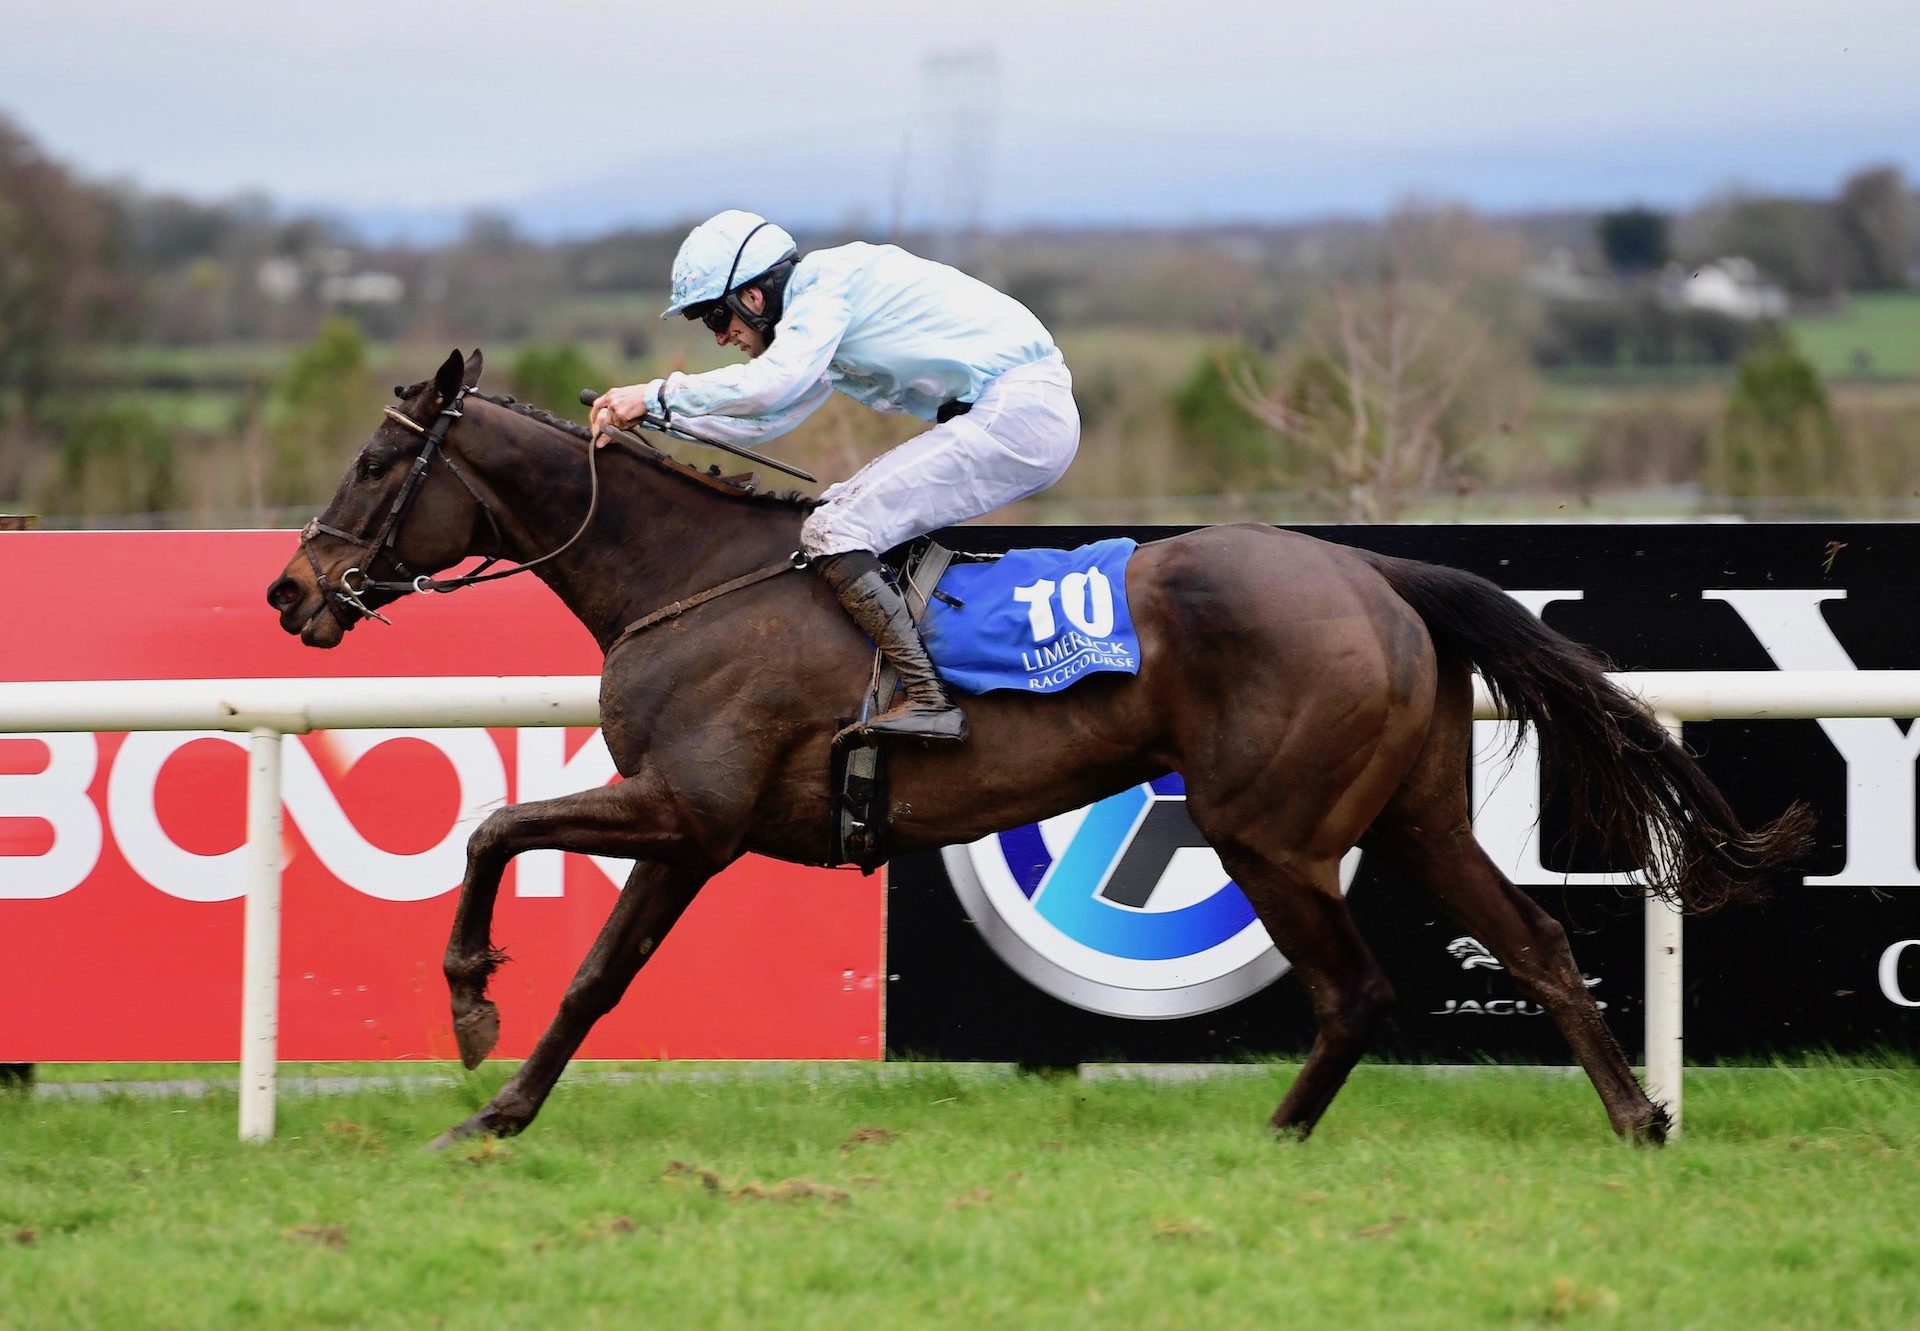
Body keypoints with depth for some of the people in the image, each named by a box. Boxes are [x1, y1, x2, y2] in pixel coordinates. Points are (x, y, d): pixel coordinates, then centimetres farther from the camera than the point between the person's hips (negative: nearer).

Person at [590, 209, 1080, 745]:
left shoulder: (827, 283, -9)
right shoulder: (823, 300, 21)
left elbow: (774, 382, -24)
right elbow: (768, 417, 27)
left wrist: (659, 394, -14)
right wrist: (656, 415, 20)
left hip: (1017, 413, -11)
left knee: (832, 533, -13)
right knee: (841, 508, 18)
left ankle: (929, 700, -21)